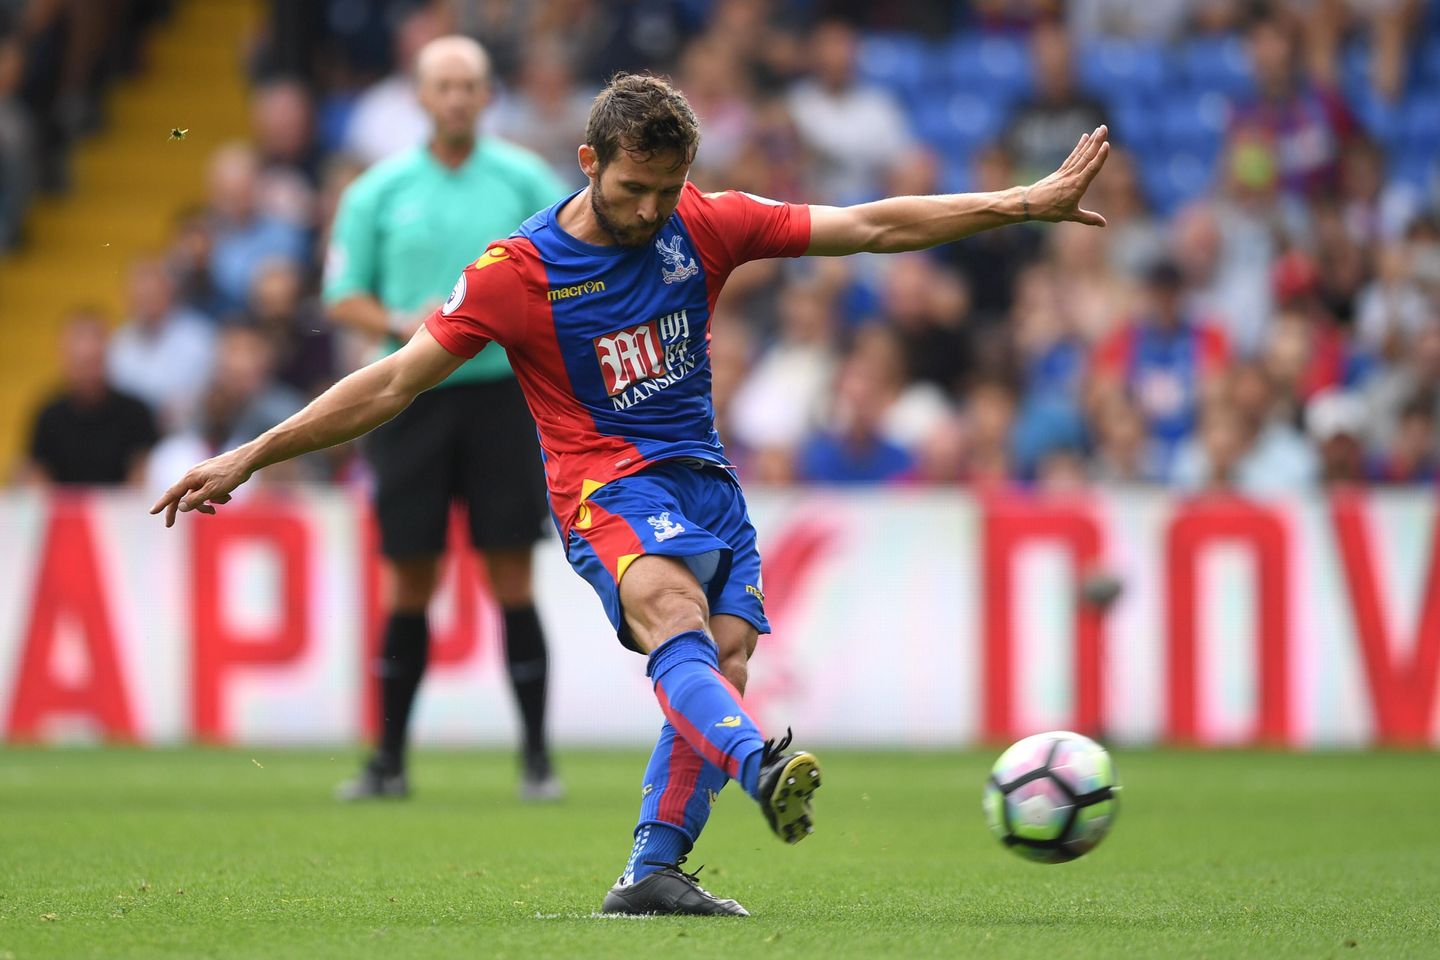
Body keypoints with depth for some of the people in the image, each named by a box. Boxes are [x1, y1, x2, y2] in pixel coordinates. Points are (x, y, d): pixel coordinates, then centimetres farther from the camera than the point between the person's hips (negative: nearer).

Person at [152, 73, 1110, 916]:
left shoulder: (703, 227, 4)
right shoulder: (515, 273, -6)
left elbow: (869, 227, 5)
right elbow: (393, 383, -2)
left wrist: (1023, 204, 2)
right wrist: (250, 456, -5)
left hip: (706, 483, 6)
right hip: (608, 487, -6)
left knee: (722, 668, -11)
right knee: (672, 615, -33)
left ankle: (653, 873, -4)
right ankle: (764, 769, -61)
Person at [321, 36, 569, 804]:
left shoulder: (525, 181, 4)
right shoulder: (378, 191, 6)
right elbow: (342, 298, 7)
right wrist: (404, 324, -11)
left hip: (501, 389, -1)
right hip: (411, 396, 1)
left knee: (512, 580, -4)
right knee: (410, 585, 3)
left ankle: (536, 756, 0)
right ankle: (389, 760, 11)